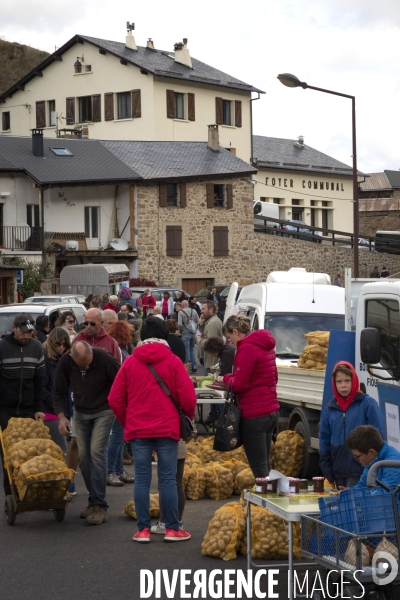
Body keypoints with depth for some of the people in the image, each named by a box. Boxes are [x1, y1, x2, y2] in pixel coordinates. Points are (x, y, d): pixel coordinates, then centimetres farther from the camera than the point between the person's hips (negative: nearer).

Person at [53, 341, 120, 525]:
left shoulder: (104, 358, -26)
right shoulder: (65, 362, -14)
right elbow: (58, 392, -4)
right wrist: (61, 416, -15)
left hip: (103, 411, -4)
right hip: (80, 412, 4)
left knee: (97, 452, -14)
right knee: (83, 455, 3)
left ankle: (100, 506, -10)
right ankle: (94, 500, 18)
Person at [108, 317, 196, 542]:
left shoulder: (130, 362, 3)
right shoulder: (173, 361, -4)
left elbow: (115, 399, 4)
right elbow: (188, 398, -7)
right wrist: (186, 421, 12)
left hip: (138, 430, 2)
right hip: (167, 429, -2)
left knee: (142, 479, 5)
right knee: (168, 479, 2)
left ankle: (143, 529, 6)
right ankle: (172, 529, 6)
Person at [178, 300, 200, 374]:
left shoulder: (181, 312, -9)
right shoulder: (194, 311, 4)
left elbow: (180, 324, -14)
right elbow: (198, 322, 2)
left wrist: (180, 332, 2)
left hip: (185, 333, -5)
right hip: (193, 333, 5)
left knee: (187, 350, 3)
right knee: (192, 349, 16)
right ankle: (194, 366, 13)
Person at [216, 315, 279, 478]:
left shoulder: (246, 348, -14)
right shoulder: (265, 346, 13)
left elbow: (239, 385, -18)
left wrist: (225, 378, 3)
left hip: (254, 414, -9)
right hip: (271, 410, 9)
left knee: (258, 467, -5)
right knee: (264, 464, 17)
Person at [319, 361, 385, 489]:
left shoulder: (368, 404, -4)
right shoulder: (328, 409, 9)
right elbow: (324, 440, 14)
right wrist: (327, 473, 9)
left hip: (361, 472, -5)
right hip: (339, 472, 5)